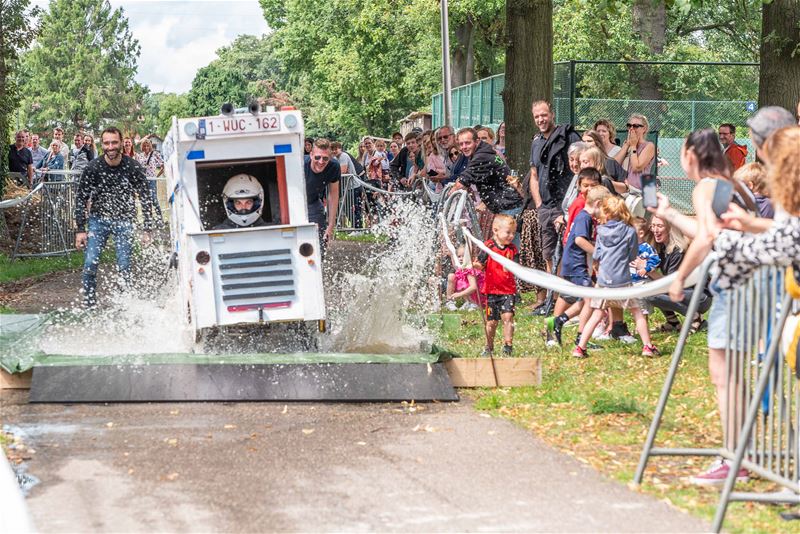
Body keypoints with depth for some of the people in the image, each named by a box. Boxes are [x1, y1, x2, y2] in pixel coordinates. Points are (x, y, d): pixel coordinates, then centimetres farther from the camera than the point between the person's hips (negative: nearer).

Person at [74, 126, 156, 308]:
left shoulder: (133, 167, -12)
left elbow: (146, 199, -5)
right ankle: (90, 304, 3)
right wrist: (80, 229, -9)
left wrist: (147, 230, -9)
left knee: (124, 266, -6)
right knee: (90, 263, -10)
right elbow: (81, 199, -4)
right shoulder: (92, 168, -12)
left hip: (124, 220, 0)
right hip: (98, 219, 0)